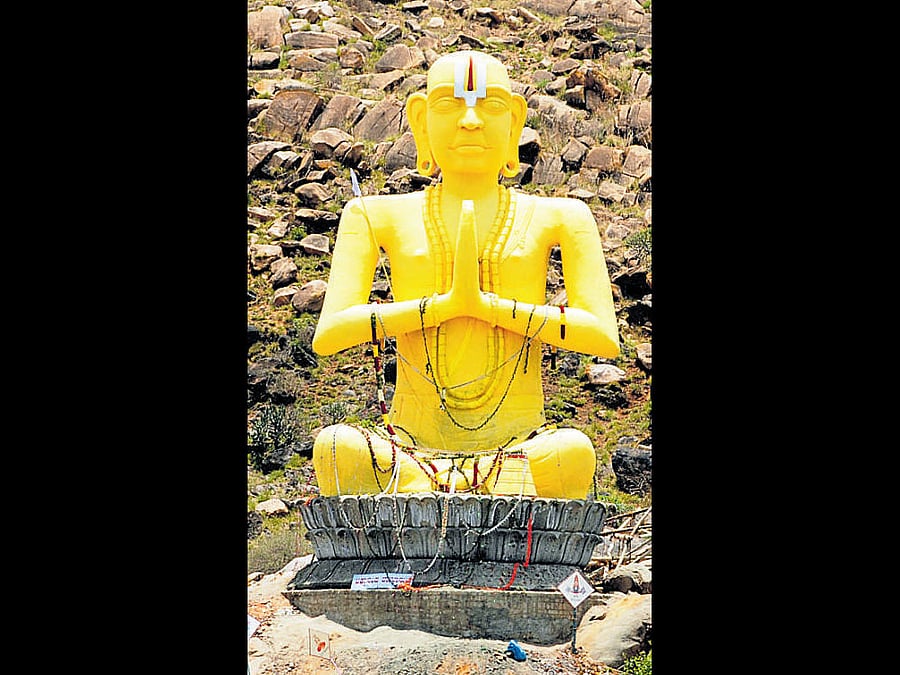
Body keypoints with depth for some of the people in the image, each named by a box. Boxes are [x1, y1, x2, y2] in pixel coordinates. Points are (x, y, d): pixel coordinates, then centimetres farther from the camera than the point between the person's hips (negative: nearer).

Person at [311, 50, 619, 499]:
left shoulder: (558, 217, 12)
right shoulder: (378, 216, 13)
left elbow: (604, 336, -1)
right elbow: (328, 334, 0)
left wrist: (487, 304, -8)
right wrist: (445, 304, -9)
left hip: (518, 454, 0)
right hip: (411, 452, 0)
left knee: (573, 451, -36)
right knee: (340, 446, -34)